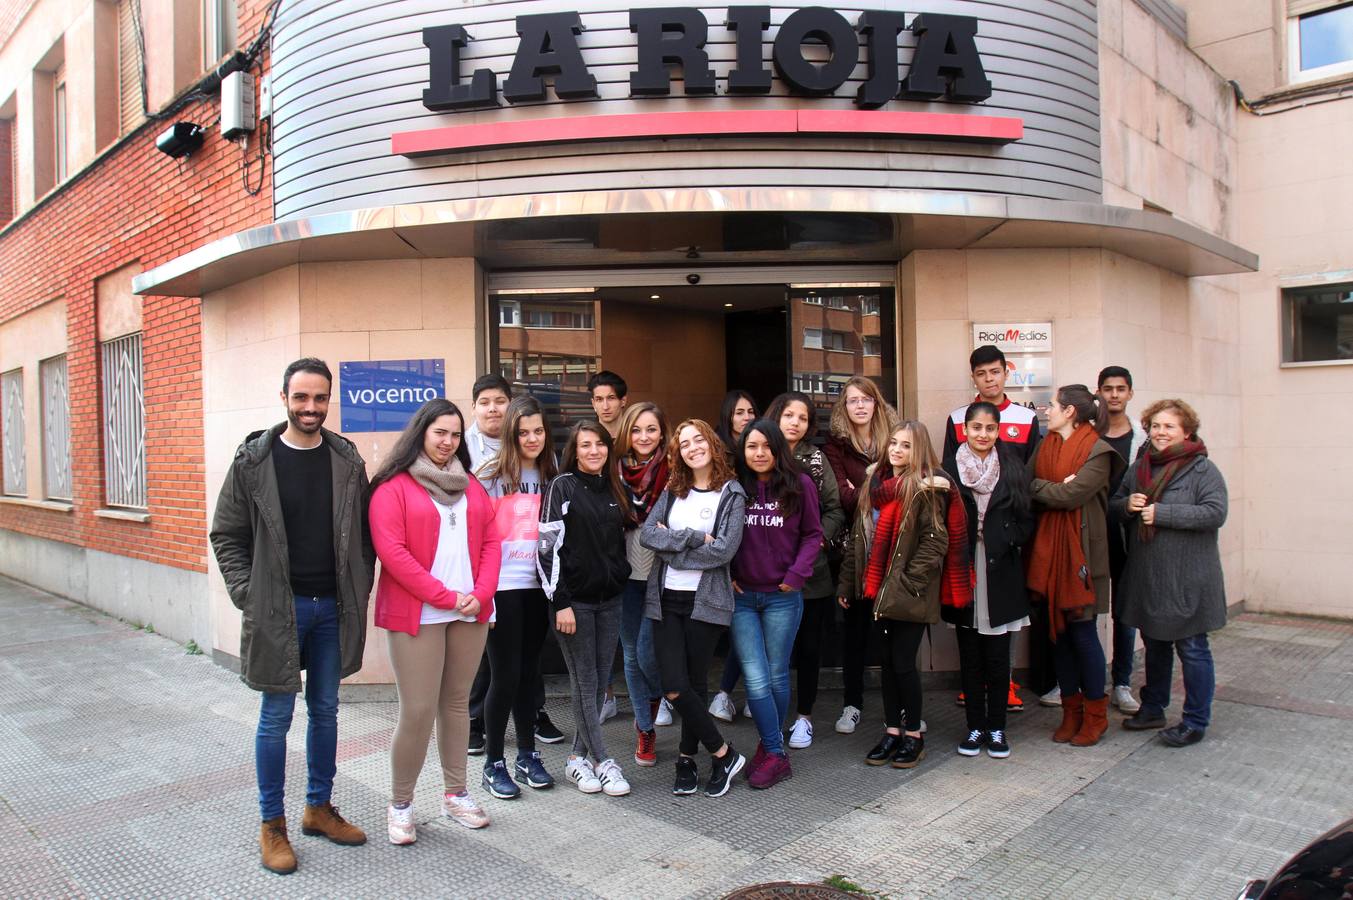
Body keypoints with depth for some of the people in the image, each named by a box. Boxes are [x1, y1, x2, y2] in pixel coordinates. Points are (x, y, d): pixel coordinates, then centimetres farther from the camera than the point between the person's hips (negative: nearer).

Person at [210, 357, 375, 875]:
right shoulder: (254, 461, -5)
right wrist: (248, 596, -8)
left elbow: (364, 532, 9)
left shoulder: (347, 460, 3)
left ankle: (319, 807, 30)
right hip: (277, 610, -3)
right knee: (276, 717, 6)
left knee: (325, 710, 14)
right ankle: (272, 825, 21)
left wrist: (359, 590, 0)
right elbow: (227, 536, -1)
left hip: (333, 608, 3)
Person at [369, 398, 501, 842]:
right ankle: (400, 805, 13)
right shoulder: (393, 487, -3)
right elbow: (392, 552, -12)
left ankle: (455, 794, 25)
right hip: (416, 615, -5)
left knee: (457, 703, 12)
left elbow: (491, 542, 11)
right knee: (418, 711, -5)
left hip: (470, 613, 5)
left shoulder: (471, 486, 15)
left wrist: (481, 593, -5)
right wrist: (446, 596, -13)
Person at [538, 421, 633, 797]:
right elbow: (548, 546, -12)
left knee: (600, 682, 8)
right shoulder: (563, 486, -6)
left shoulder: (614, 489, 12)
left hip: (609, 598, 6)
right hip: (575, 598, -6)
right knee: (585, 683, 1)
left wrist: (621, 579, 13)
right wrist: (560, 602, -16)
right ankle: (603, 762, 10)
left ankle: (579, 758, 20)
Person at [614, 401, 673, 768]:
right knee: (632, 654, 10)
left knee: (647, 651, -7)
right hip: (628, 573, 4)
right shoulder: (617, 471, 3)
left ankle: (661, 696, 28)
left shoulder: (672, 471, -6)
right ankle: (646, 729, 27)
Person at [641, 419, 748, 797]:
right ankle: (723, 754, 12)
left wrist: (670, 542, -8)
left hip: (705, 601, -3)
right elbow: (647, 534, -3)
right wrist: (695, 537, -13)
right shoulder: (672, 491, 12)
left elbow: (724, 551, -12)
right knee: (674, 687, -5)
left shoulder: (731, 493, 0)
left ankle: (687, 758, 22)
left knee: (694, 684, 1)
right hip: (666, 599, 3)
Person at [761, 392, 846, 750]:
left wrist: (818, 538, -12)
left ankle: (804, 715, 25)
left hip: (811, 571, 1)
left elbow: (835, 510, 2)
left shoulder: (816, 460, 3)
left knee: (809, 644, 9)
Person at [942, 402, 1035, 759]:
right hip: (963, 573, 0)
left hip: (1001, 573, 0)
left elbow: (1026, 520, 4)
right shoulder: (950, 469, 2)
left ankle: (996, 727, 18)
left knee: (997, 656, 5)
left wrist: (1003, 541, -9)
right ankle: (975, 726, 20)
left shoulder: (1012, 468, 5)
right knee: (970, 656, 8)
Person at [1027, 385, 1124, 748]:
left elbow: (1072, 495, -20)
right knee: (1058, 632, 10)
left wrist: (1037, 487, -8)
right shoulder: (1046, 446, 11)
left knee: (1083, 633, 1)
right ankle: (1071, 711, 22)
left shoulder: (1097, 450, -9)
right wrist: (1055, 490, -13)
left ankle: (1095, 714, 16)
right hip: (1048, 547, 6)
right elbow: (1026, 487, 3)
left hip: (1080, 547, -6)